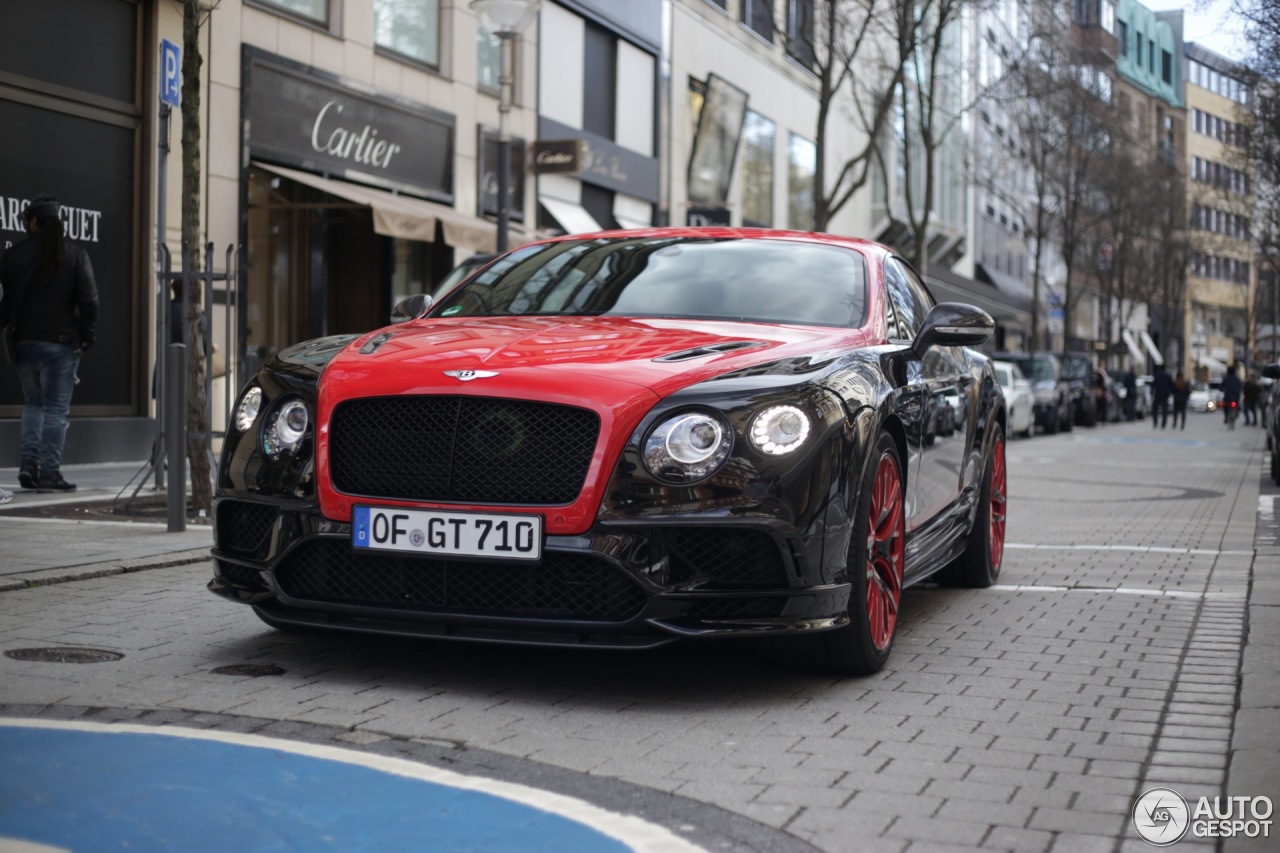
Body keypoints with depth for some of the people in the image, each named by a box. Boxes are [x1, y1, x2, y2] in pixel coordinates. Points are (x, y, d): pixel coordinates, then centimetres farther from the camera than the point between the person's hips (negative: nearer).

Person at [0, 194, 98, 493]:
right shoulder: (76, 255, -3)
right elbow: (89, 300, -7)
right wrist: (87, 337, 1)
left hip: (24, 342, 2)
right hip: (61, 342, -2)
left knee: (33, 403, 18)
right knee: (55, 408, 1)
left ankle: (29, 463, 6)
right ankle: (49, 472, -1)